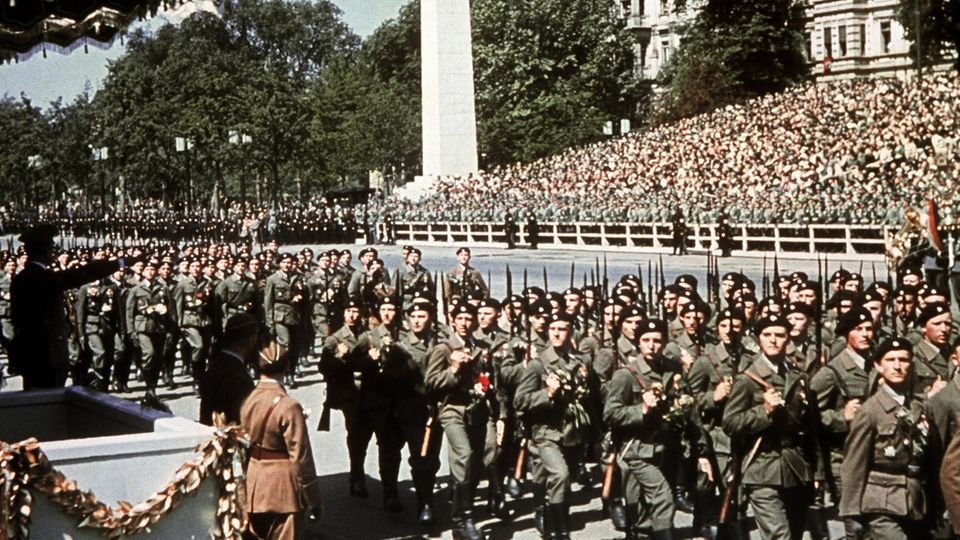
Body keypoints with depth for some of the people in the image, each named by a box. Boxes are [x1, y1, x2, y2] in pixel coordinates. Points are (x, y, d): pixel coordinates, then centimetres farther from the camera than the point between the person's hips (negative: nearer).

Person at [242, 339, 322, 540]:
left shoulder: (248, 401, 0)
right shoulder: (288, 407, -19)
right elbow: (301, 457, -17)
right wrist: (313, 499, -9)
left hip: (254, 485, 7)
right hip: (283, 487, -6)